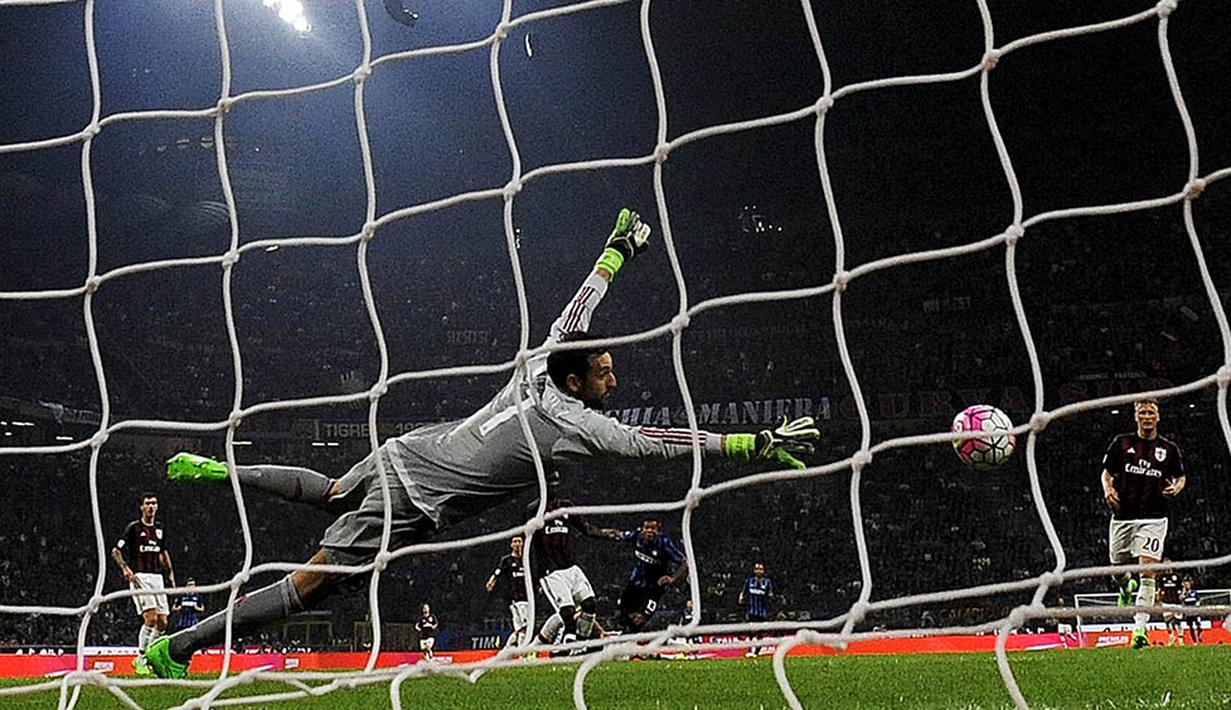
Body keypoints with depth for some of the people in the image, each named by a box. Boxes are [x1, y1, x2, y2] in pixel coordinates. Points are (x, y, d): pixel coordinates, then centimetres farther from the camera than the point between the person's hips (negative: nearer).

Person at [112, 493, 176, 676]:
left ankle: (147, 657, 13)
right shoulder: (134, 527, -2)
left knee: (162, 623, 0)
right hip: (140, 577, -6)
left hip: (157, 577, 6)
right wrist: (125, 568, -17)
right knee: (150, 618, -19)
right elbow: (115, 551, -2)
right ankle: (140, 660, -10)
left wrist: (170, 572, 19)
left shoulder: (160, 529, 15)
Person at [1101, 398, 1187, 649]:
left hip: (1153, 518, -2)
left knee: (1147, 572, -13)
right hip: (1123, 515, 2)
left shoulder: (1169, 449, 5)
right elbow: (1107, 472, 11)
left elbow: (1181, 476, 18)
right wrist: (1108, 489, -10)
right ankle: (1127, 590, 49)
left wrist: (1176, 487, -5)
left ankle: (1139, 628, -13)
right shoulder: (1121, 443, 5)